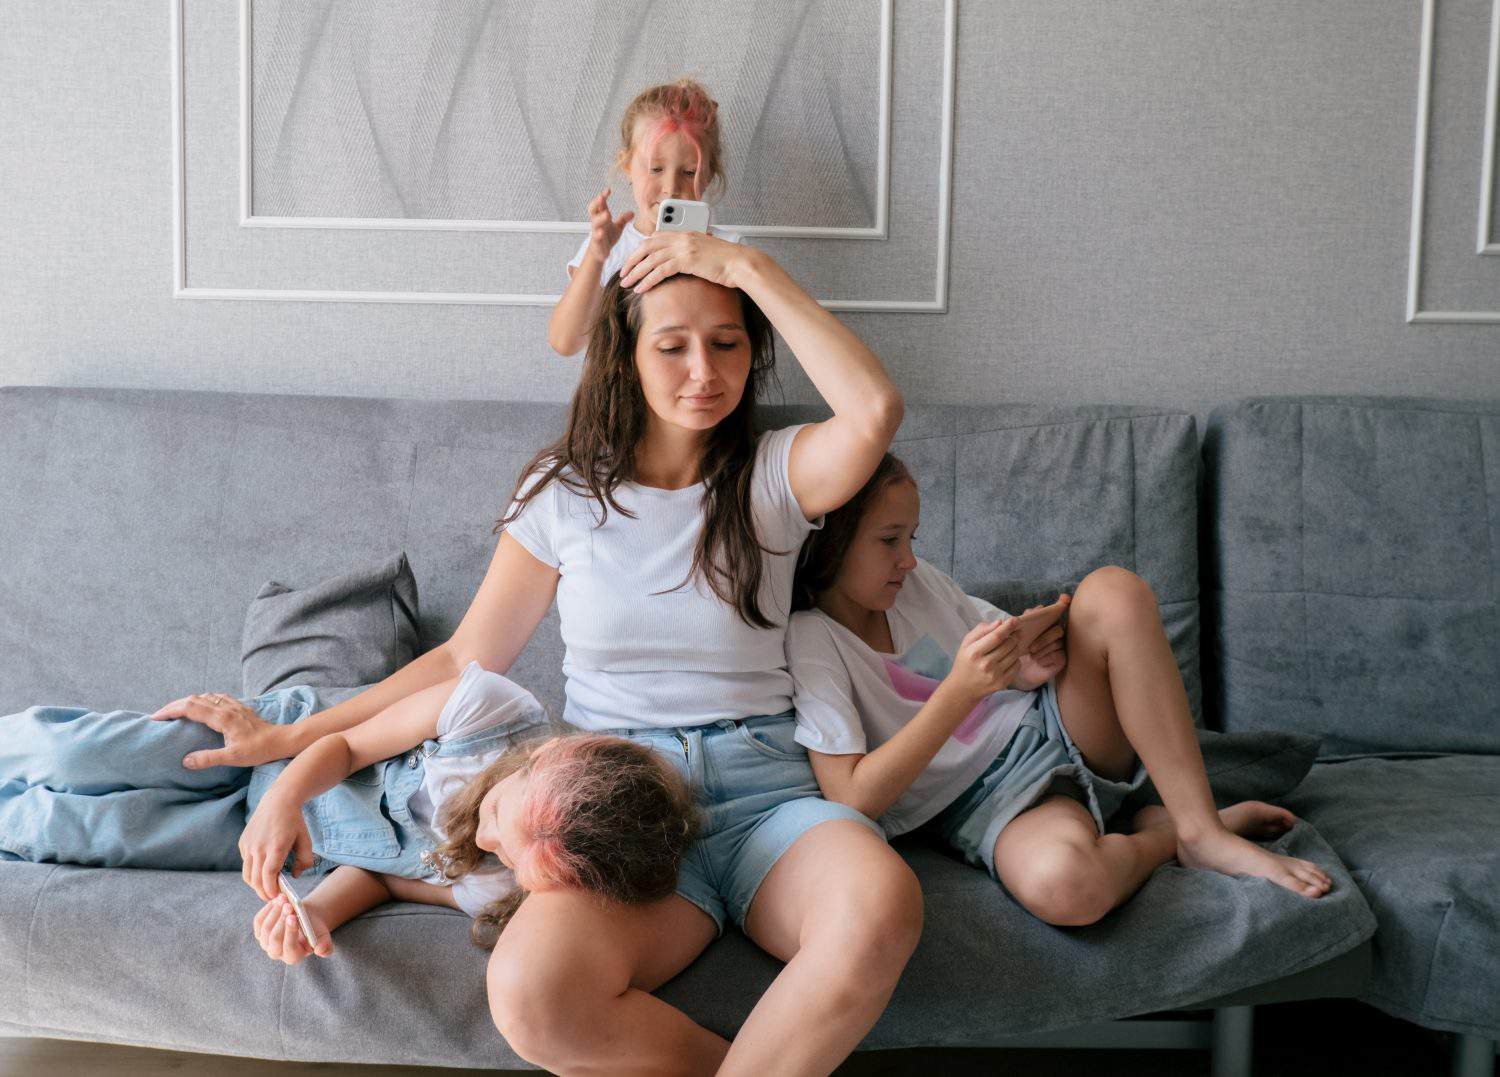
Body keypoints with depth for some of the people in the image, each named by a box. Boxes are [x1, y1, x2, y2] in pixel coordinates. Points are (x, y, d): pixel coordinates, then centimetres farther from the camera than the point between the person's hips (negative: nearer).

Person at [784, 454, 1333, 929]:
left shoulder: (915, 582, 7)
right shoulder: (809, 641, -13)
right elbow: (853, 798, -21)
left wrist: (1031, 665, -8)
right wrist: (960, 688, -26)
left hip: (1050, 729, 7)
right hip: (988, 799, -7)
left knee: (1113, 591, -19)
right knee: (1061, 884, -43)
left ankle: (1201, 828, -16)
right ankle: (1162, 833, -7)